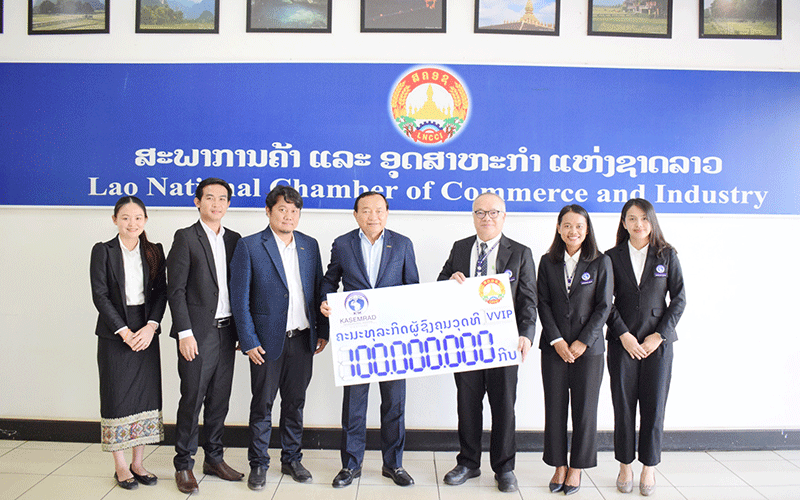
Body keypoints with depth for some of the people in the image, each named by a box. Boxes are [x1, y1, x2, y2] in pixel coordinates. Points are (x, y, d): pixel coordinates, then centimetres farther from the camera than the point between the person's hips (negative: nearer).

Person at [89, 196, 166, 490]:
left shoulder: (154, 252, 6)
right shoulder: (103, 251, -2)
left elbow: (161, 291, 3)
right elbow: (100, 295, -7)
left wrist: (151, 326, -11)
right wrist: (124, 332, -13)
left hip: (147, 332, 3)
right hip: (115, 334, -3)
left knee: (145, 396, 6)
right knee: (117, 397, 2)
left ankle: (138, 463, 19)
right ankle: (120, 466, 16)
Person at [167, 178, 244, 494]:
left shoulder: (234, 239, 12)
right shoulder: (186, 237, -3)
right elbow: (175, 289, -8)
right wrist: (184, 332, -14)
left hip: (227, 331, 5)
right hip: (198, 333, -5)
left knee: (219, 400, 13)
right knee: (192, 400, 1)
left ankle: (214, 458, 26)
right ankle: (184, 464, 16)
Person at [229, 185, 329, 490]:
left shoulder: (309, 245, 8)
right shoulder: (249, 246, -5)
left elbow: (318, 290, 11)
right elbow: (239, 298, -6)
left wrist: (322, 331, 7)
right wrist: (248, 341, -11)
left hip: (302, 339, 4)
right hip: (268, 340, -4)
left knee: (295, 402, 14)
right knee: (262, 404, 7)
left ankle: (292, 459, 29)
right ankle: (258, 464, 23)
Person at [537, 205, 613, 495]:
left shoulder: (601, 263, 0)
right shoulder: (548, 262, 6)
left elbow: (604, 306, -3)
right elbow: (543, 304, 2)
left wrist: (583, 342, -9)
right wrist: (557, 341, -8)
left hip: (588, 348, -1)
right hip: (554, 348, 2)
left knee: (584, 409, 5)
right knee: (555, 407, 5)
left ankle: (577, 468, 19)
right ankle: (558, 466, 19)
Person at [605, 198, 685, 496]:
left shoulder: (667, 255, 5)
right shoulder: (613, 257, 4)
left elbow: (679, 298, 3)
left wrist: (660, 335, -5)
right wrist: (624, 334, -8)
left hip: (658, 341, 0)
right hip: (622, 341, 0)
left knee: (654, 406, 3)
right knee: (623, 405, 4)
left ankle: (649, 468, 17)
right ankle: (625, 466, 17)